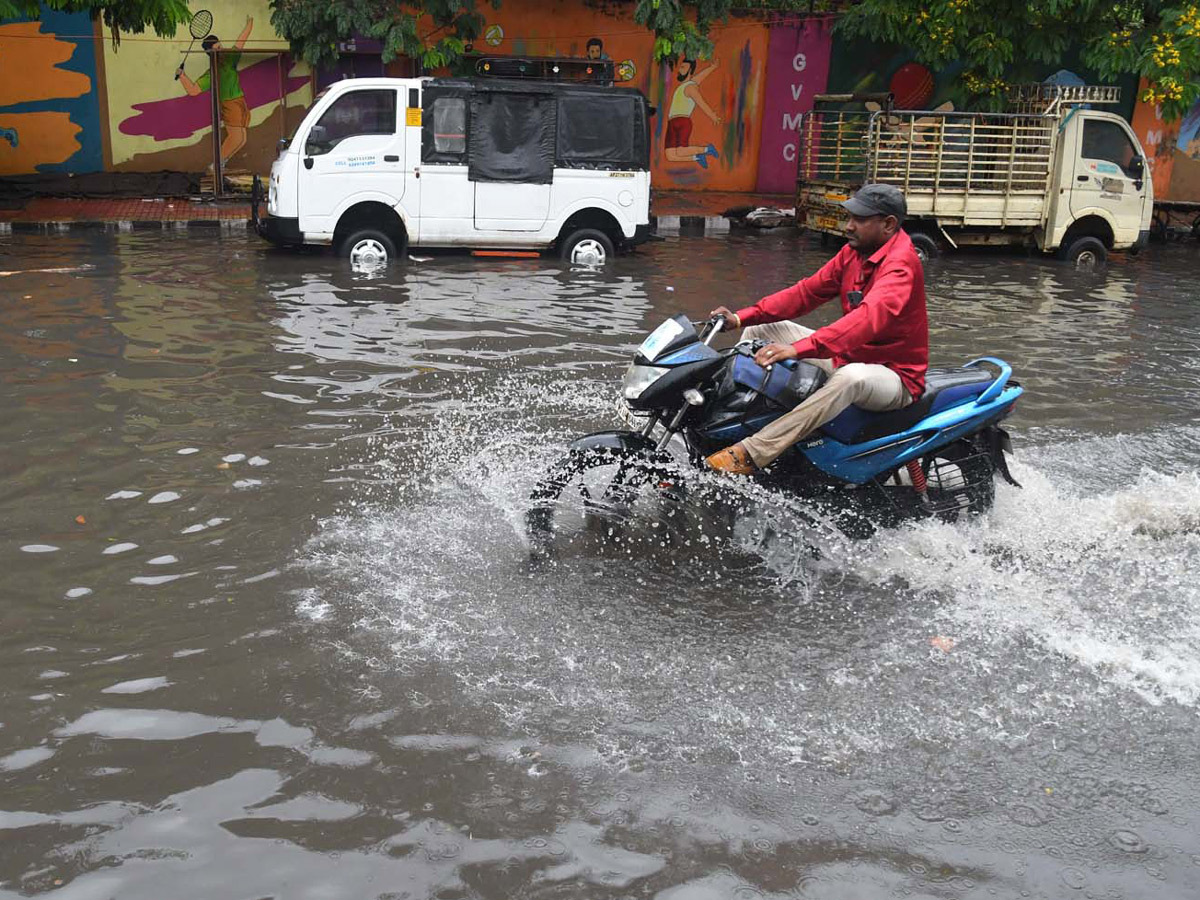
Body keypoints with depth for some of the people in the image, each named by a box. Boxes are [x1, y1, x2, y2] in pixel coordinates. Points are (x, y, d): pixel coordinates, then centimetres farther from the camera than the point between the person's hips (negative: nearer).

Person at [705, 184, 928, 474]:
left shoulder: (901, 264, -24)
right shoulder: (854, 252, 4)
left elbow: (870, 317, -41)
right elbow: (808, 291, 3)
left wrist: (799, 349, -52)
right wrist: (742, 317, -9)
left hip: (893, 373, -9)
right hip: (846, 356, 9)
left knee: (850, 378, -44)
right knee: (761, 330, 5)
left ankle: (751, 453, -44)